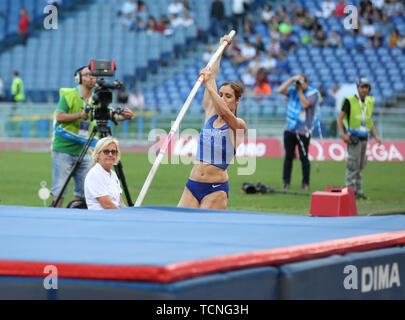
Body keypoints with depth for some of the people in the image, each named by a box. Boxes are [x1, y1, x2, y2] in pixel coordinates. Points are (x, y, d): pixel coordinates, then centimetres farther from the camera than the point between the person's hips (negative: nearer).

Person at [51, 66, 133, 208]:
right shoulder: (69, 95, -5)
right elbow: (59, 117, -14)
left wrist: (123, 116, -25)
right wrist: (80, 115, -24)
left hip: (83, 150, 5)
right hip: (63, 149, -5)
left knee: (83, 191, 7)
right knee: (59, 190, -6)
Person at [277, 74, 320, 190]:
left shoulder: (313, 93, -4)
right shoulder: (293, 90, 10)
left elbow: (304, 104, -19)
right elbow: (280, 90, -4)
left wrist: (300, 91, -11)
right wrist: (292, 79, -8)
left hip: (303, 131, -5)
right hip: (290, 128, 5)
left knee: (303, 157, -2)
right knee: (288, 156, 7)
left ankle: (305, 183, 6)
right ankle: (286, 182, 12)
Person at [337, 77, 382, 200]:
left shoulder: (370, 101, 12)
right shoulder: (350, 101, -7)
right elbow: (340, 117, -9)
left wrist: (376, 136, 15)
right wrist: (342, 134, -19)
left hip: (364, 138, 6)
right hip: (353, 138, -6)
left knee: (360, 166, 10)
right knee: (353, 165, -7)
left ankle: (358, 191, 15)